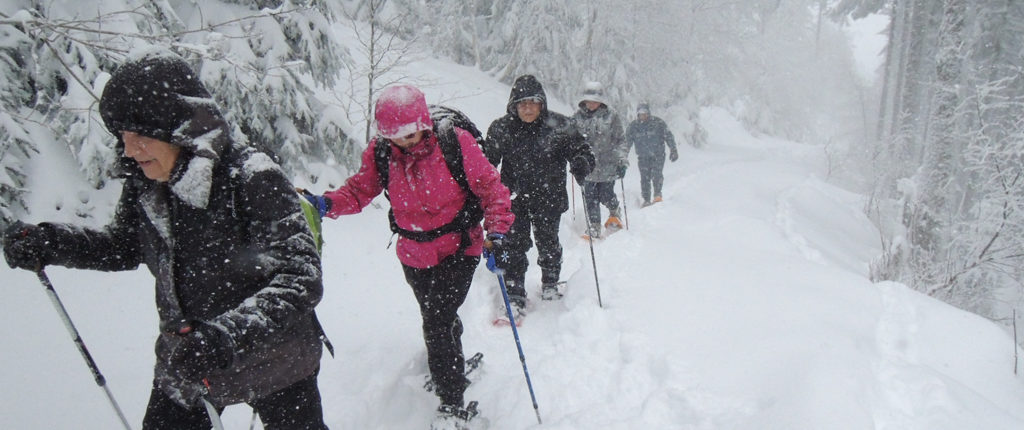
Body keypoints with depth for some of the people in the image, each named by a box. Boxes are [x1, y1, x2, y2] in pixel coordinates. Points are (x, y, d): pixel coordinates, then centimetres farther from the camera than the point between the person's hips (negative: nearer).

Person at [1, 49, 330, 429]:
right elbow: (125, 247, 13)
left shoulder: (251, 178, -26)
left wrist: (229, 335, -42)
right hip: (184, 358, 5)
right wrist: (48, 243, -3)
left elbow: (300, 278, -30)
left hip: (274, 359, -4)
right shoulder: (142, 186, -6)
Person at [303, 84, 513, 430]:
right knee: (437, 316, 23)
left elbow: (489, 185, -12)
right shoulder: (380, 153, -9)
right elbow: (360, 189, 1)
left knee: (437, 324, -11)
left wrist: (497, 228, -22)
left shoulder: (455, 143, -19)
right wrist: (328, 203, -17)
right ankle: (453, 361, 55)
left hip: (458, 249, -4)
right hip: (413, 254, 5)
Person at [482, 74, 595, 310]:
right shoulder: (501, 128, -5)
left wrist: (581, 163, -24)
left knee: (548, 242, 12)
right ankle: (515, 295, 13)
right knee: (514, 245, -1)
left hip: (549, 197, 0)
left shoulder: (559, 125, -8)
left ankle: (550, 285, 37)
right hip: (514, 198, 0)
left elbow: (580, 149, -2)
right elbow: (487, 162, 5)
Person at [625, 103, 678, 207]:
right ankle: (646, 200, 6)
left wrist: (673, 151, -2)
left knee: (656, 174, -18)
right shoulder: (632, 126, 2)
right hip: (643, 156, 2)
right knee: (645, 178, -2)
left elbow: (668, 136, 2)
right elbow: (627, 142, 7)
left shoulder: (658, 123, -3)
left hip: (658, 154, -2)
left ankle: (657, 195, -7)